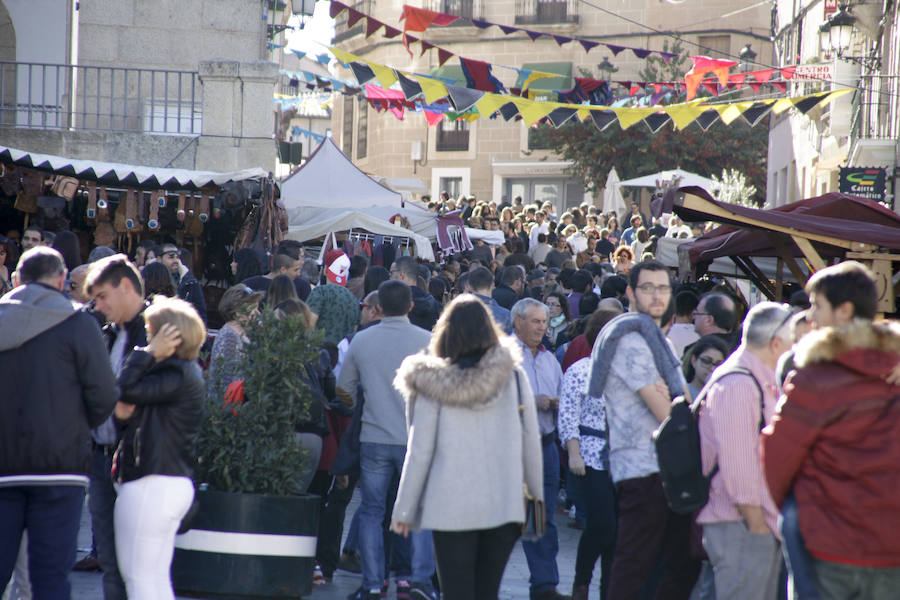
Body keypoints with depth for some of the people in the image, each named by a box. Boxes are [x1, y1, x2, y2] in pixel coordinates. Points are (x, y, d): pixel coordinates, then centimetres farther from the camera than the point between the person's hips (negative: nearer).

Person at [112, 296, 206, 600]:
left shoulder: (176, 376, -18)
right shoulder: (187, 371, 15)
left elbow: (128, 390, -27)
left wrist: (149, 353, -17)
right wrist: (125, 414, -3)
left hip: (152, 485, -11)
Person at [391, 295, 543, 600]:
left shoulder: (433, 384, -5)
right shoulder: (513, 375, 0)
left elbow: (419, 453, -3)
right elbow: (531, 442, 4)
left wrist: (403, 509, 5)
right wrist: (537, 496, 15)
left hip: (451, 506, -2)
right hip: (504, 503, 2)